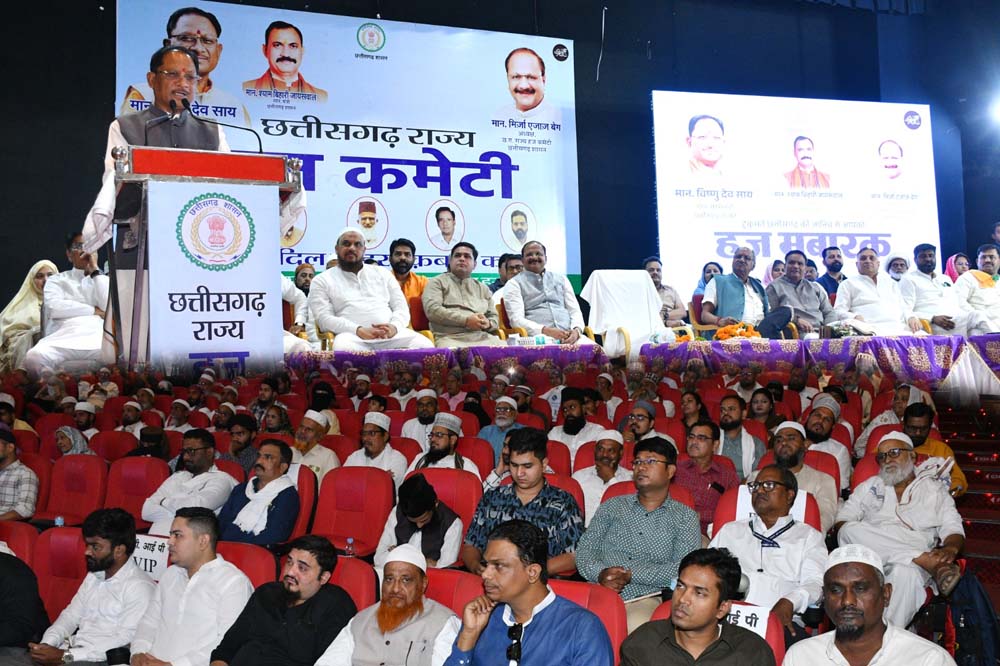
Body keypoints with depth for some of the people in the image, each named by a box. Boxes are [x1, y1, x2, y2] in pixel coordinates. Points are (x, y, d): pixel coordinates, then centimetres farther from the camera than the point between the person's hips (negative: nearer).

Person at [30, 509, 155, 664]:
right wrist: (46, 644, -4)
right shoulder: (94, 575, 17)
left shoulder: (140, 587, -11)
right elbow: (71, 615, 15)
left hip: (97, 661, -8)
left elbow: (125, 641, -18)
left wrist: (65, 656, -20)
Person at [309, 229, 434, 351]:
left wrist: (394, 326, -10)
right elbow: (324, 318, 0)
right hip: (352, 335, -3)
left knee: (425, 345, -27)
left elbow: (401, 307, 16)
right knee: (343, 348, -41)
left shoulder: (382, 274, 23)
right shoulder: (322, 281, 14)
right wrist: (358, 330, -17)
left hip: (391, 334, 3)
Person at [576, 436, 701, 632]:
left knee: (636, 624, -37)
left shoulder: (685, 517, 12)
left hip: (645, 600, -2)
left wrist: (630, 574, -10)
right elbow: (584, 550, 12)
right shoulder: (612, 507, 20)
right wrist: (600, 573, -11)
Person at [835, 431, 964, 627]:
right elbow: (842, 521, 17)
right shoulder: (869, 486, 27)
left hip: (912, 564, -2)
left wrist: (950, 549, -16)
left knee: (905, 573, -40)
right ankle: (925, 560, -34)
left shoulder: (934, 490, 23)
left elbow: (954, 530, 11)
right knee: (851, 530, -32)